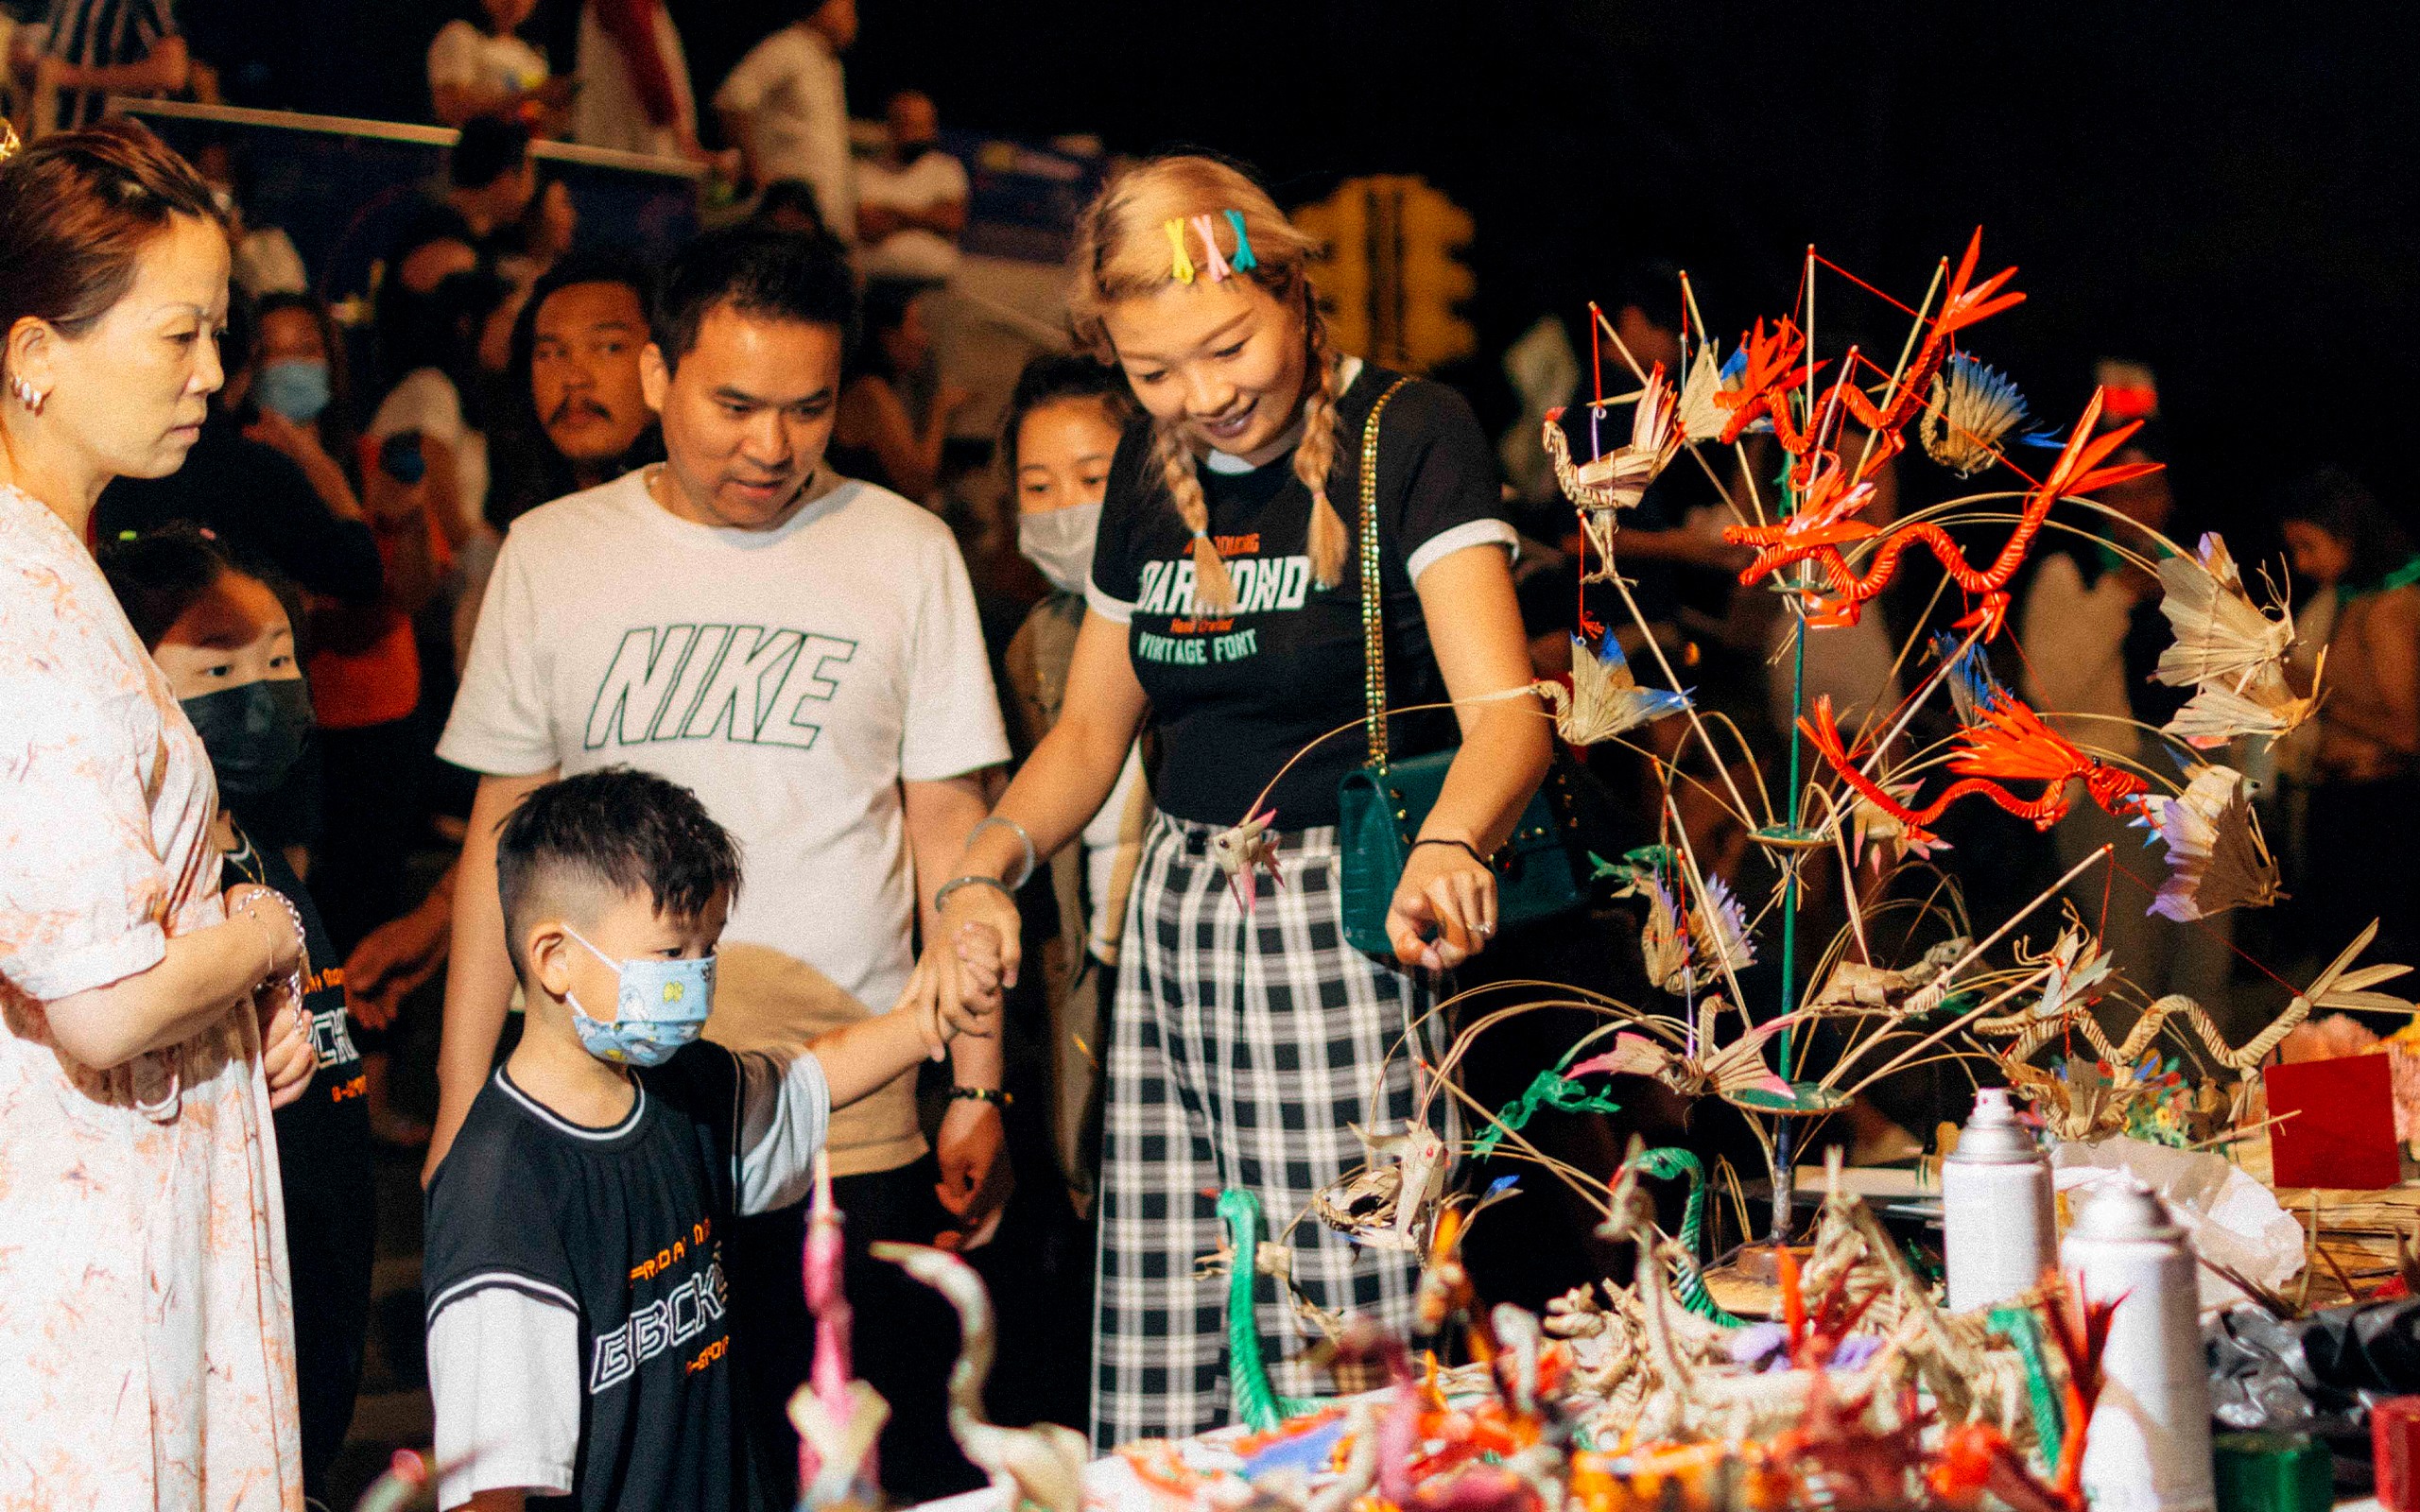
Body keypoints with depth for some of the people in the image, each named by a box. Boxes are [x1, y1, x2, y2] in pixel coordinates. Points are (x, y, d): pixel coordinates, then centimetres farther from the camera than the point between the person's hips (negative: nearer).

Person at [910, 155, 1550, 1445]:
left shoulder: (1409, 435, -8)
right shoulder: (1152, 467, 11)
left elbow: (1504, 708, -19)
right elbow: (1092, 726, 20)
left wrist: (1444, 851, -40)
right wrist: (986, 868, 2)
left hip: (1344, 927, -6)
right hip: (1175, 919, 6)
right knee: (1158, 1372, 3)